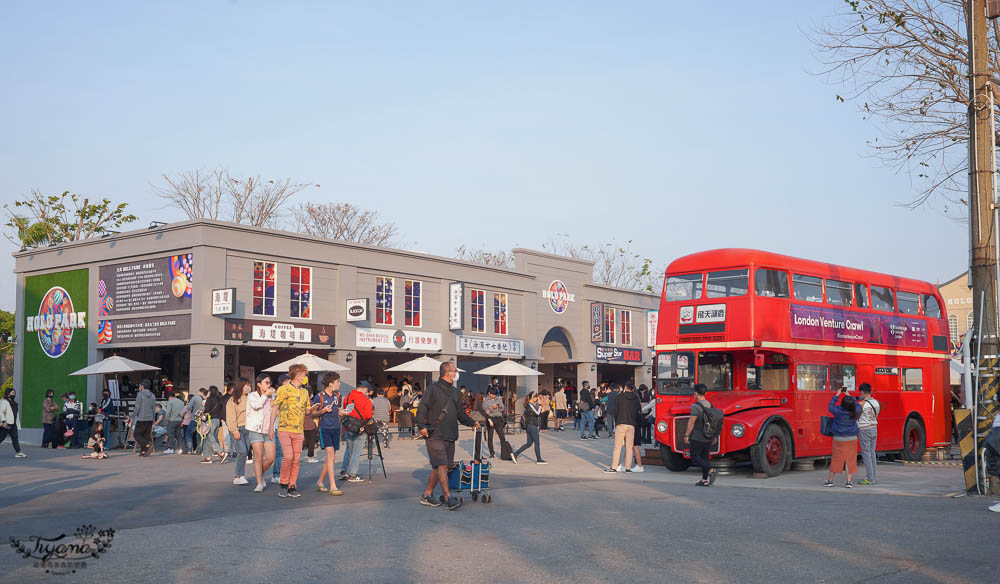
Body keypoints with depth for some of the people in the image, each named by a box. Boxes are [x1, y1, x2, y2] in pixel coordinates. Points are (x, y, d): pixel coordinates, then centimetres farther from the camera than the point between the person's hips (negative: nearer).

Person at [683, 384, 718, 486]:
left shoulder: (695, 406, -15)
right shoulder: (710, 405, 9)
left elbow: (691, 422, -18)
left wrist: (686, 435, -12)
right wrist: (715, 436, 19)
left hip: (697, 438, -7)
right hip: (708, 438, 7)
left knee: (695, 457, -1)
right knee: (705, 458, 12)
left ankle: (711, 470, -20)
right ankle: (705, 480, 10)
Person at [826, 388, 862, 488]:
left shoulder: (838, 411, -15)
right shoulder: (855, 412, -10)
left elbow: (830, 406, 6)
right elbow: (857, 405, 14)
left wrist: (837, 395, 13)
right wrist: (849, 395, 20)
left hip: (839, 439, -1)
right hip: (852, 438, 1)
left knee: (836, 459, 7)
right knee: (850, 459, 8)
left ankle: (830, 480, 15)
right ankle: (848, 481, 7)